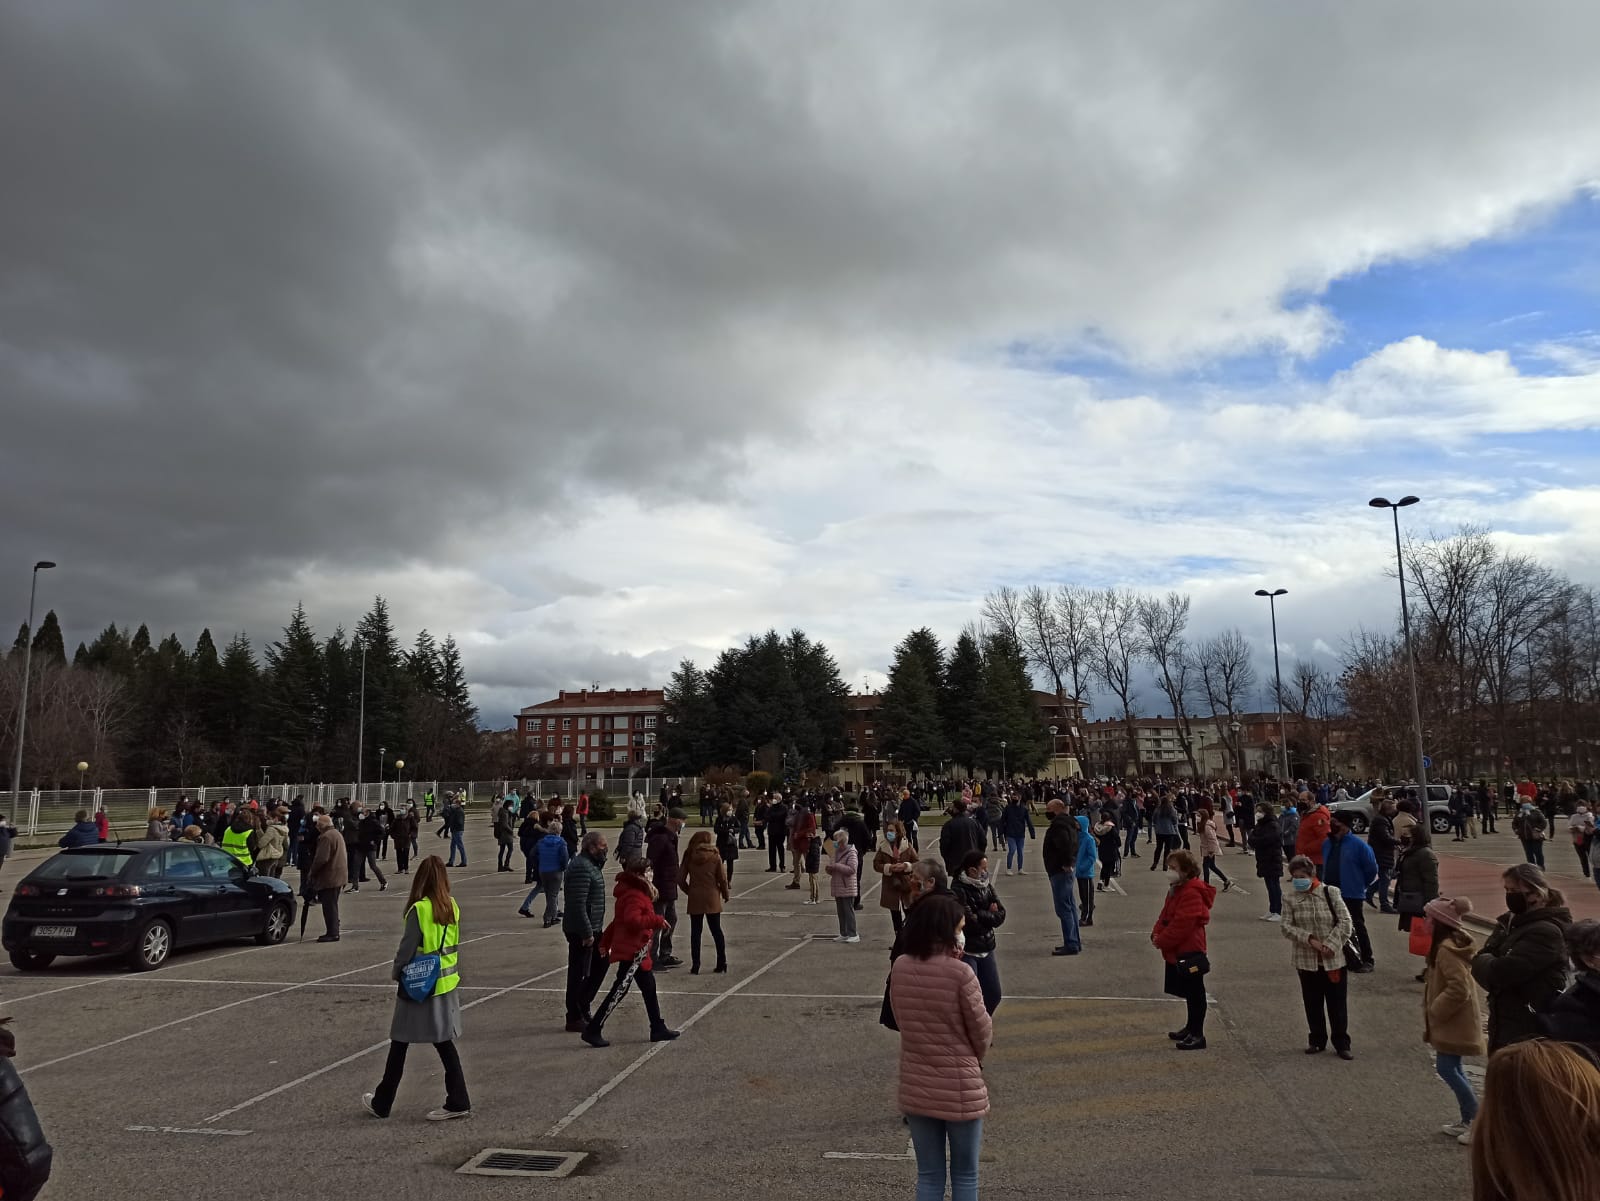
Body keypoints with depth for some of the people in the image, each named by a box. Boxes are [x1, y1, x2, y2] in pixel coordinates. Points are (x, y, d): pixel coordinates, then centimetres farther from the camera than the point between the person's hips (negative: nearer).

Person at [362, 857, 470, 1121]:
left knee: (400, 1043, 9)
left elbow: (407, 947, -14)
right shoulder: (452, 907, 1)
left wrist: (396, 972, 2)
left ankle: (381, 1103, 23)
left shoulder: (419, 910, -17)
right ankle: (458, 1102, 9)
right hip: (446, 984, 6)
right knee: (444, 1042, 11)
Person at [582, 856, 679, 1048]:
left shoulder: (637, 892, 13)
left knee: (649, 988, 16)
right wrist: (658, 920, -26)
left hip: (638, 951, 11)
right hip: (632, 951, -11)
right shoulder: (634, 896, -19)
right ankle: (592, 1030, 1)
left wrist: (606, 941, 22)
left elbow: (618, 920, 19)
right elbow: (633, 920, -34)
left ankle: (658, 1029, 25)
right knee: (619, 990, -6)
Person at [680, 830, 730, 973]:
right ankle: (722, 963, 12)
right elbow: (723, 879, -3)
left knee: (695, 932, 6)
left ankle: (695, 966, 4)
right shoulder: (715, 857, -4)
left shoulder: (689, 857, -1)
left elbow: (681, 879, -2)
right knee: (716, 930, 10)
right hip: (712, 898, 0)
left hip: (694, 899, 0)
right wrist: (725, 894, 12)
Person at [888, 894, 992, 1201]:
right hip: (960, 1089, -4)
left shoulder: (900, 968, -6)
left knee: (928, 1175, 17)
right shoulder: (960, 973, -21)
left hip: (916, 1089, 4)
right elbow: (982, 1032, -9)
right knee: (965, 1175, 15)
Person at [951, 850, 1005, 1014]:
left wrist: (980, 916, -16)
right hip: (967, 951, -7)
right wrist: (989, 916, -7)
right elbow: (970, 922, -22)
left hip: (986, 948, 7)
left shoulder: (986, 885, 3)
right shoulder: (959, 891, -18)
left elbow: (1001, 915, 0)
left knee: (993, 995, 15)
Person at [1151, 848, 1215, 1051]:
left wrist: (1162, 941, -16)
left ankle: (1197, 1035, 5)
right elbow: (1165, 915, 17)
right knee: (1189, 992, 20)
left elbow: (1182, 924, -25)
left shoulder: (1192, 893, -21)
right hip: (1177, 951, 10)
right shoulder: (1176, 889, 12)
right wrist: (1156, 934, 1)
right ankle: (1191, 1028, 32)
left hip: (1189, 952, -10)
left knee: (1194, 992, -1)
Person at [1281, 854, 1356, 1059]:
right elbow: (1287, 927, -5)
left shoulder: (1331, 893, -6)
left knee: (1338, 1003, 6)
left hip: (1334, 959, -2)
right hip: (1306, 960, 2)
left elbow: (1345, 922, -7)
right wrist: (1309, 939, -18)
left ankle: (1342, 1043, 19)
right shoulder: (1290, 899, -3)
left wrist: (1331, 944, -15)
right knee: (1312, 1003, 13)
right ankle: (1317, 1040, 28)